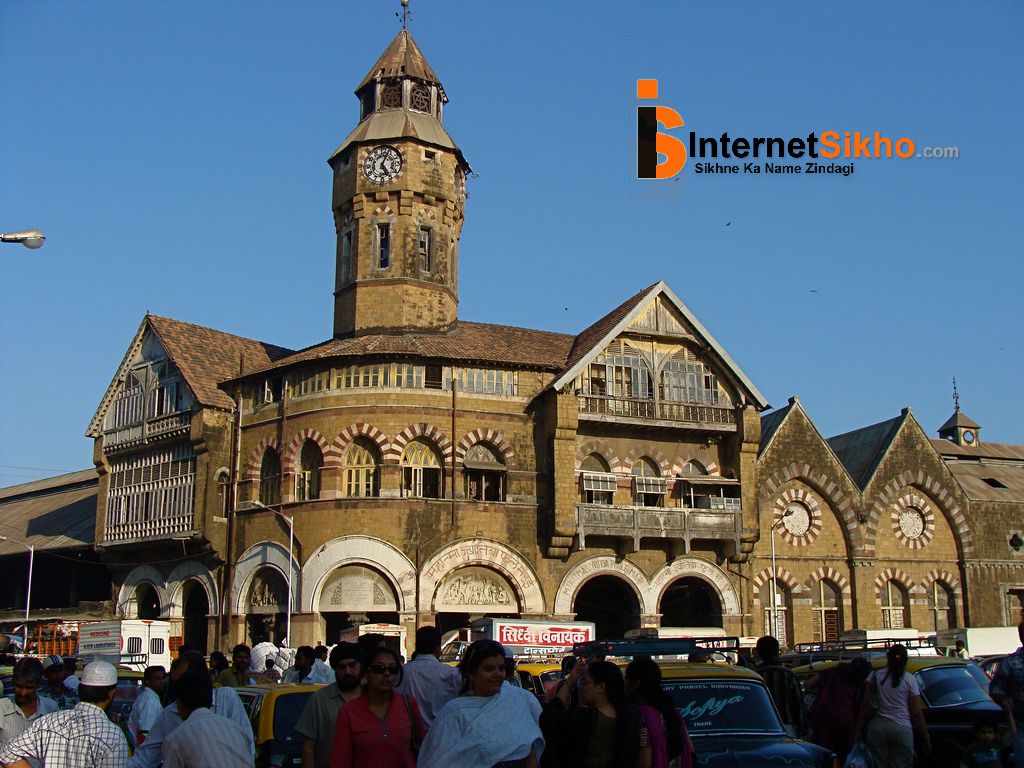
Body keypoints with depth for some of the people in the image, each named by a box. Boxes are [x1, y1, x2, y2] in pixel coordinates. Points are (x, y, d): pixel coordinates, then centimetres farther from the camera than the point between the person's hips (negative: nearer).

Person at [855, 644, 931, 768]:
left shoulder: (876, 675, 4)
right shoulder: (909, 680, 0)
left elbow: (865, 705, 3)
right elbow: (916, 713, -1)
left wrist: (859, 730, 8)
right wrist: (926, 739, 7)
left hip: (877, 726, 2)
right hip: (902, 729, -2)